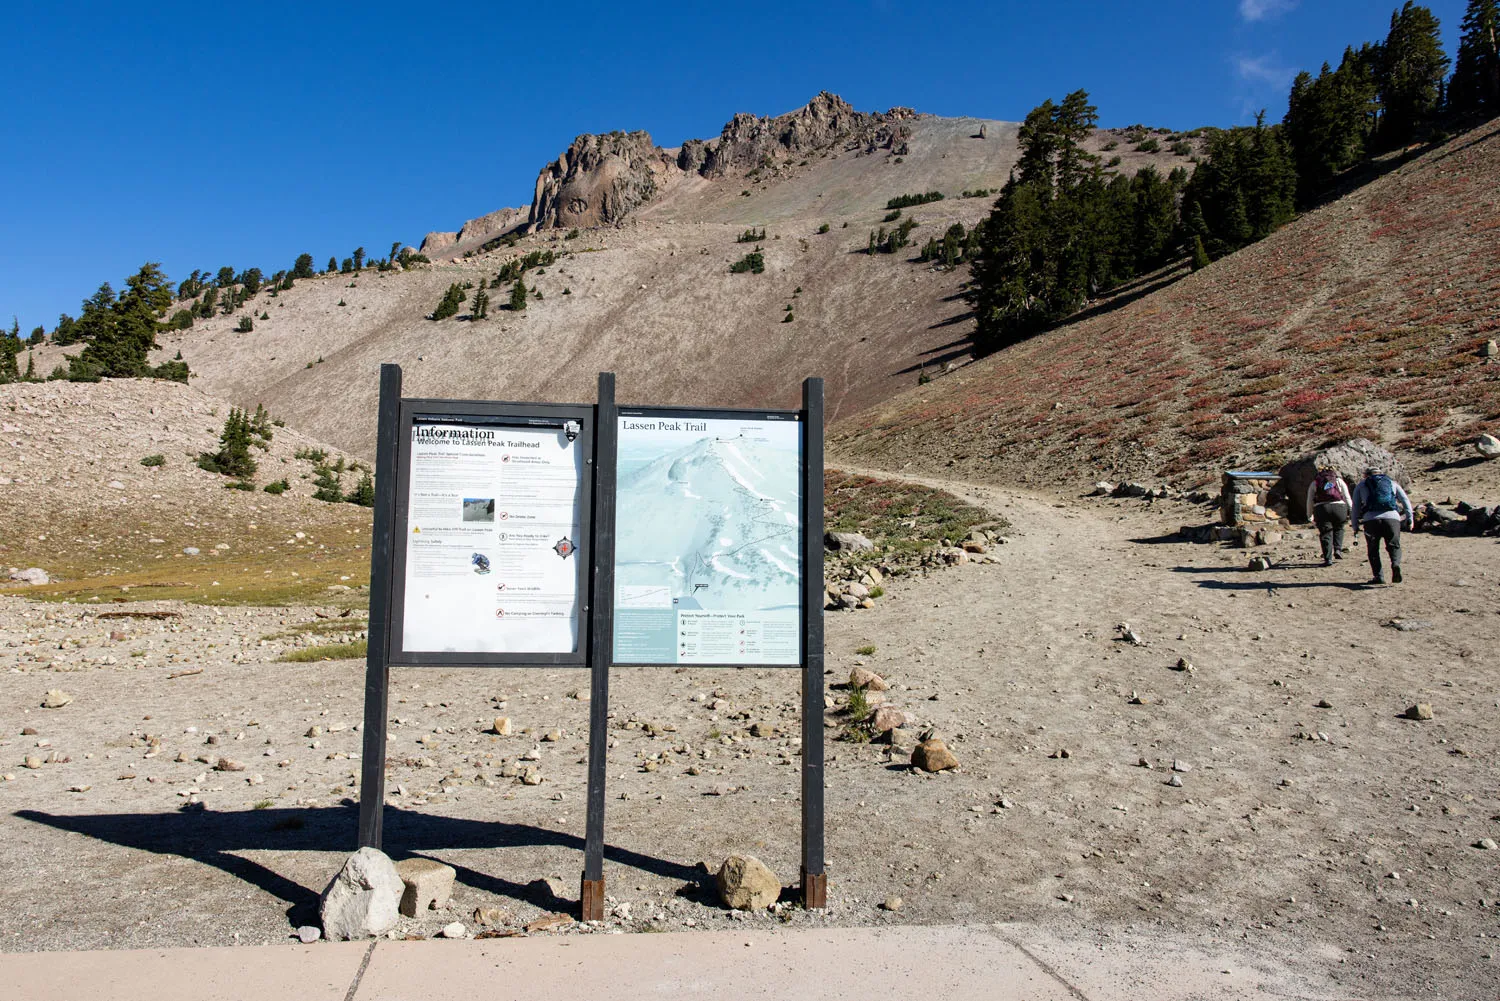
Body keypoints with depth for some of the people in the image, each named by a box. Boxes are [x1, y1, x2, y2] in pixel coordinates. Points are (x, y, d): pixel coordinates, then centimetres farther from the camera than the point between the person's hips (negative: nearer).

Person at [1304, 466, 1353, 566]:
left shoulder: (1314, 483, 19)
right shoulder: (1339, 480, 18)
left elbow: (1310, 501, 16)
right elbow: (1347, 497, 12)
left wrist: (1310, 516, 22)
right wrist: (1352, 511, 16)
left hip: (1321, 509, 0)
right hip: (1338, 507, 0)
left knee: (1325, 534, 4)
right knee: (1339, 529, 25)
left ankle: (1328, 559, 1)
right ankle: (1338, 550, 11)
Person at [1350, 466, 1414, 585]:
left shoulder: (1361, 485, 24)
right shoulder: (1392, 483, 28)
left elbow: (1355, 507, 20)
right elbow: (1406, 500, 17)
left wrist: (1355, 526, 21)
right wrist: (1410, 519, 14)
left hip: (1371, 518, -1)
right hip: (1392, 517, 1)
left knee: (1373, 549, 11)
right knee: (1394, 546, 11)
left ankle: (1378, 576, 2)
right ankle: (1396, 564, -18)